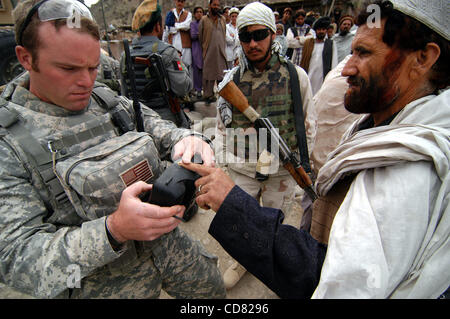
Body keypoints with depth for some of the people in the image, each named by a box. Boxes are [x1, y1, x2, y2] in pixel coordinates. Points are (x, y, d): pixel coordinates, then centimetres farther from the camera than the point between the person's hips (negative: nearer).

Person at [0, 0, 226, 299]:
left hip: (167, 243, 5)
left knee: (214, 289, 25)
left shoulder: (107, 98, -3)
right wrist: (113, 230, -38)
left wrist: (185, 138, -24)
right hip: (103, 284, -4)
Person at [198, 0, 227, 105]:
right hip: (209, 52, -3)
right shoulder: (204, 20, 2)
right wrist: (205, 46, 10)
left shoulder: (222, 19, 14)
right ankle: (208, 95, 7)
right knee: (208, 75, -1)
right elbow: (200, 36, 7)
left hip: (221, 52, 3)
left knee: (222, 75, 2)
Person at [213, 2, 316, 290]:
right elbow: (222, 126, 6)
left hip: (282, 170, -1)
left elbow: (309, 125, 1)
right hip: (241, 169, 2)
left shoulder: (296, 76, -6)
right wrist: (221, 163, 2)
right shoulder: (231, 79, 0)